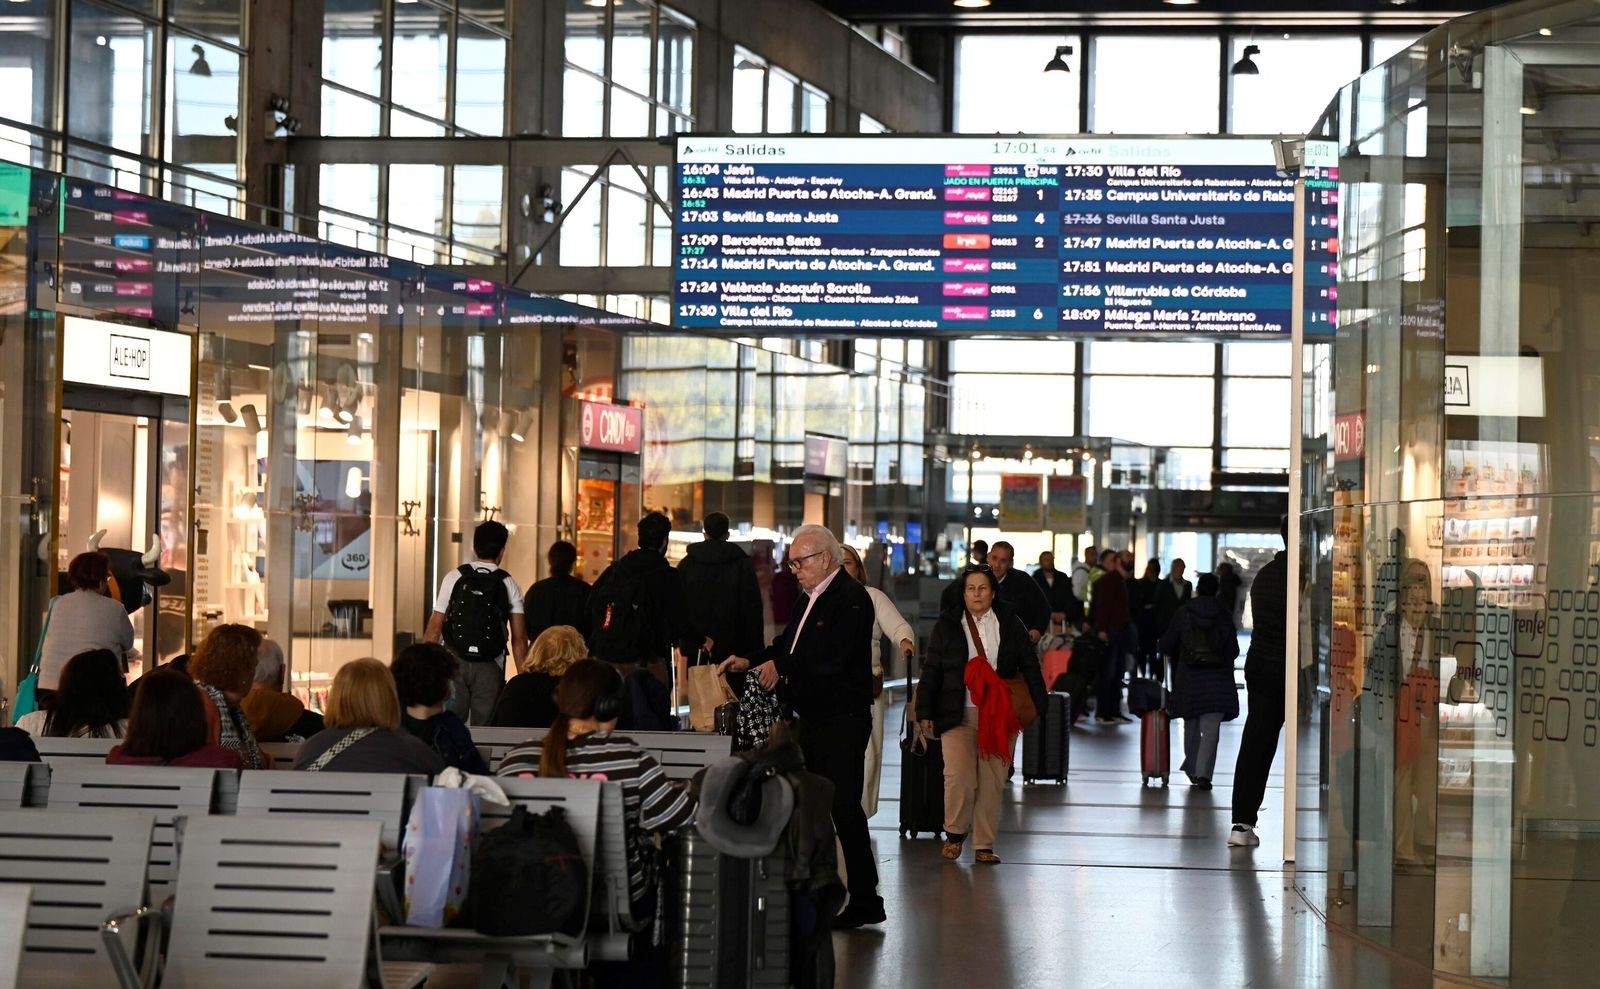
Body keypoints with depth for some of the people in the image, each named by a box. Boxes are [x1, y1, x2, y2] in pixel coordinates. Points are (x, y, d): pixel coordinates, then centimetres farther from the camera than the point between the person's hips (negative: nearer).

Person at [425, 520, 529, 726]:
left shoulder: (454, 578, 1)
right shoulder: (508, 584, 0)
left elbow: (434, 627, 0)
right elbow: (519, 639, -3)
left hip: (454, 663, 0)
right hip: (490, 668, 0)